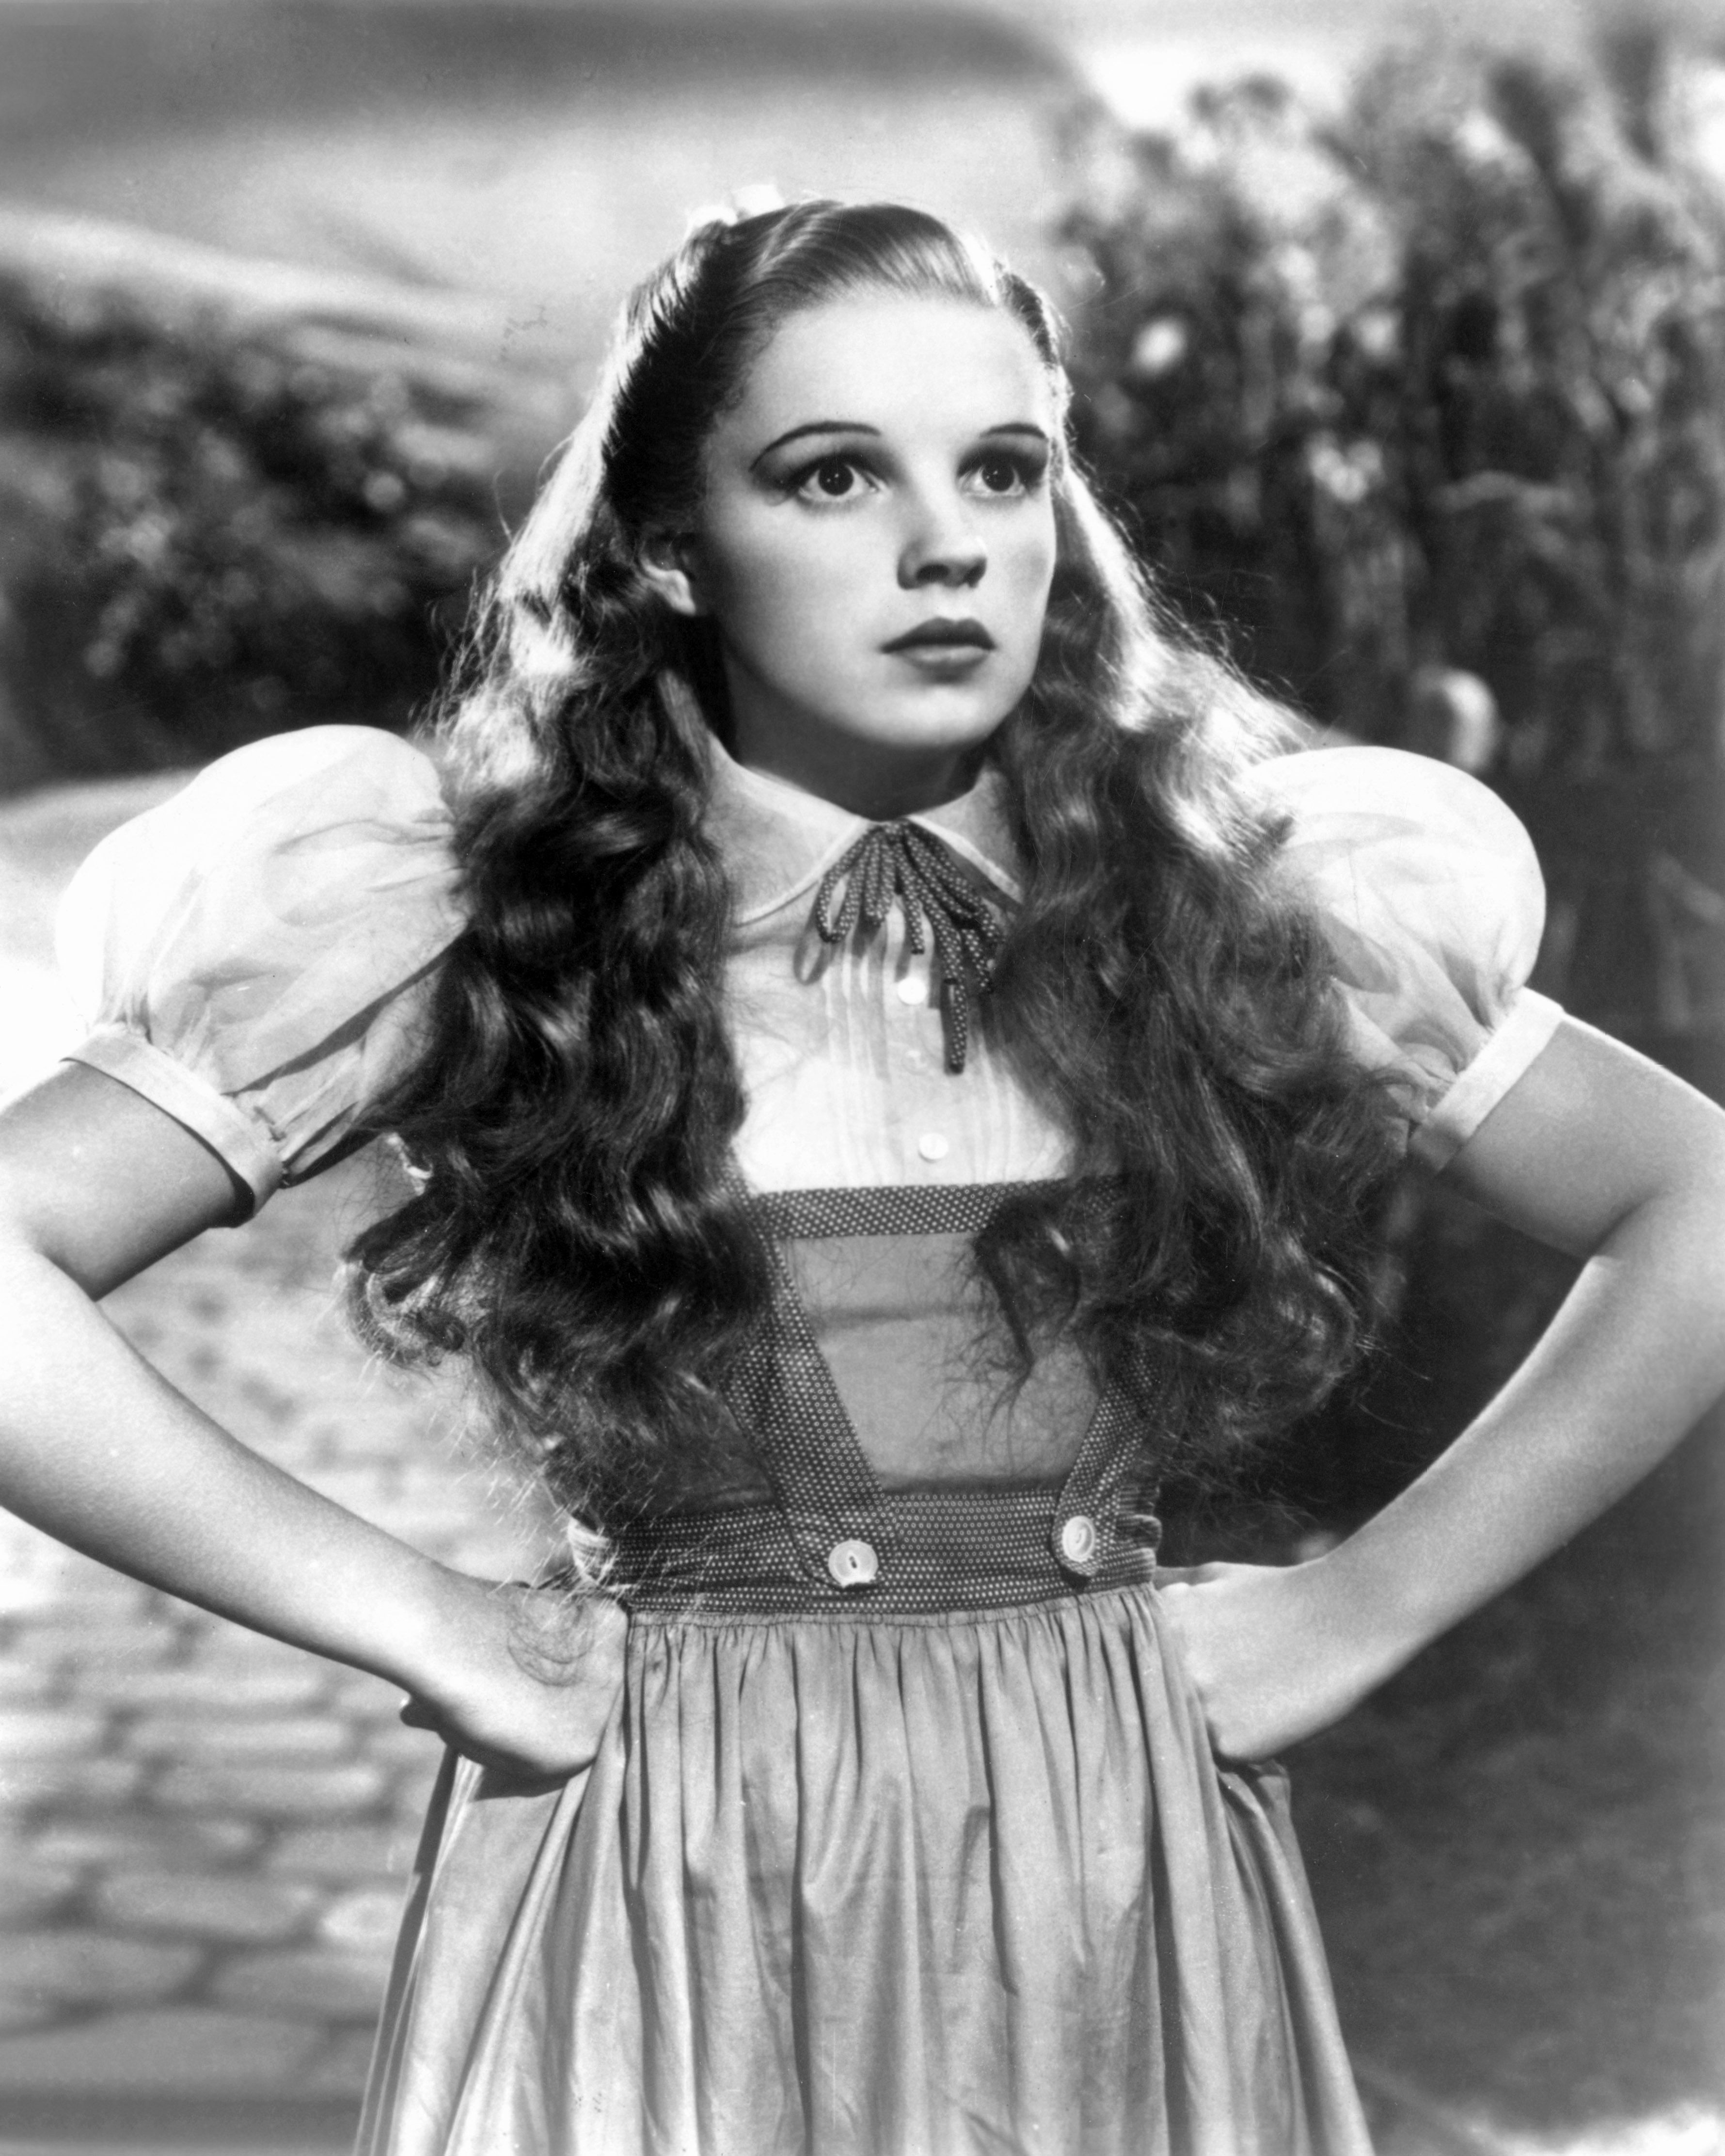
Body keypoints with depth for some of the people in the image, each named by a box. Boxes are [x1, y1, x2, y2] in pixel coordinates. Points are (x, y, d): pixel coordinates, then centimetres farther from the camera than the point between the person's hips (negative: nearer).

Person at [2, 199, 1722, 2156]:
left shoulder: (1244, 916, 0)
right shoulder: (478, 942, -6)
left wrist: (1376, 1598, 0)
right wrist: (414, 1624, -12)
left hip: (1137, 1903, 3)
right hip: (667, 1907, -2)